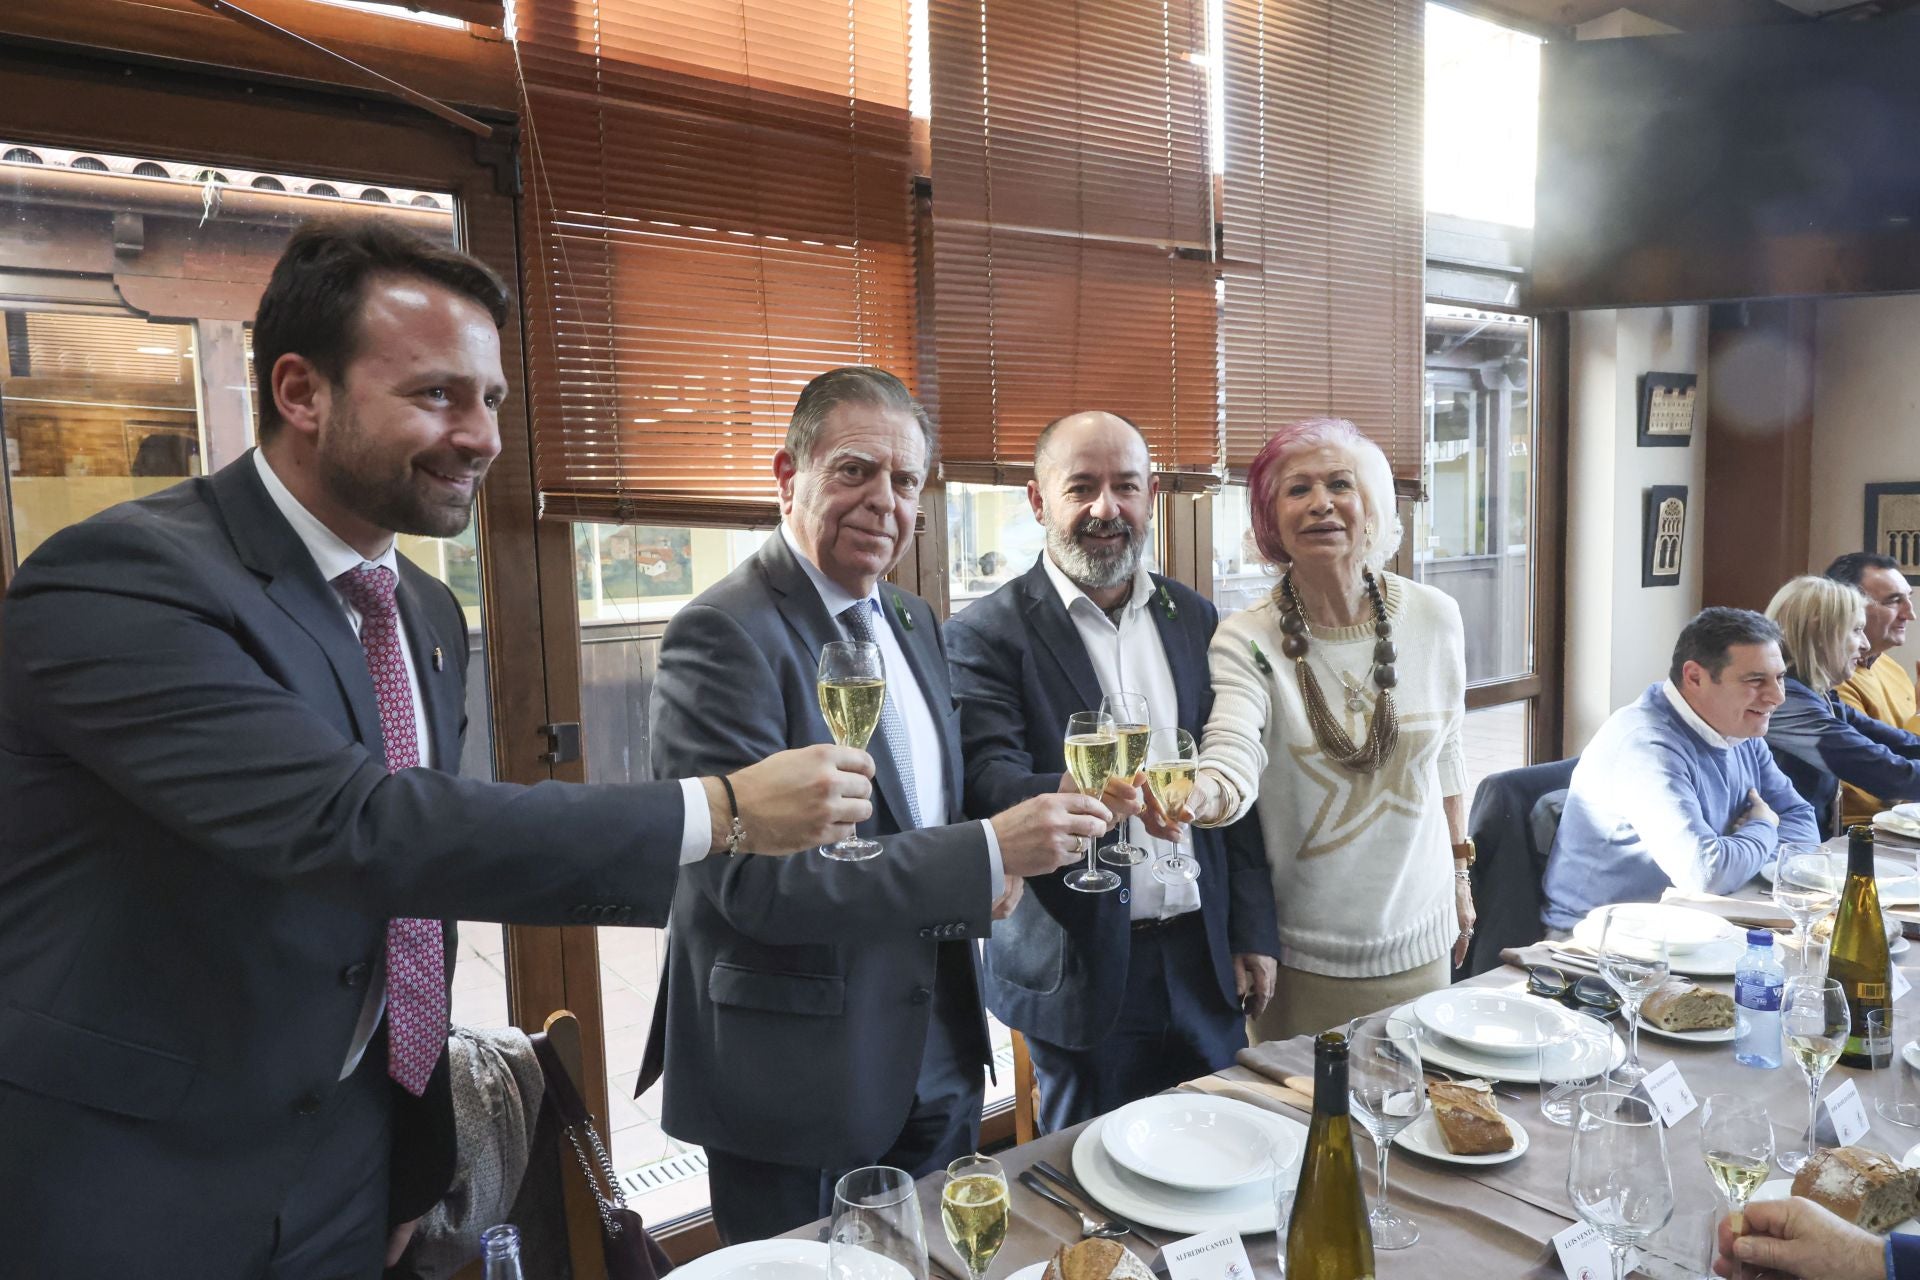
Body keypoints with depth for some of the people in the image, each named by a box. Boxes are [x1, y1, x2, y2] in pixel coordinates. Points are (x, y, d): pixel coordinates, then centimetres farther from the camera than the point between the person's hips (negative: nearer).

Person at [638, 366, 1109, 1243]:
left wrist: (985, 873, -5)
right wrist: (986, 853, -26)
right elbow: (755, 881, -24)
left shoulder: (914, 622, 8)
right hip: (797, 1088, -7)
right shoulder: (724, 634, -18)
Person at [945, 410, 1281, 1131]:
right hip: (1083, 972, -4)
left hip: (1204, 958, 5)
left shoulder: (1195, 619, 8)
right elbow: (987, 785, -20)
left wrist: (1254, 933, 7)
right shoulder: (987, 634, -9)